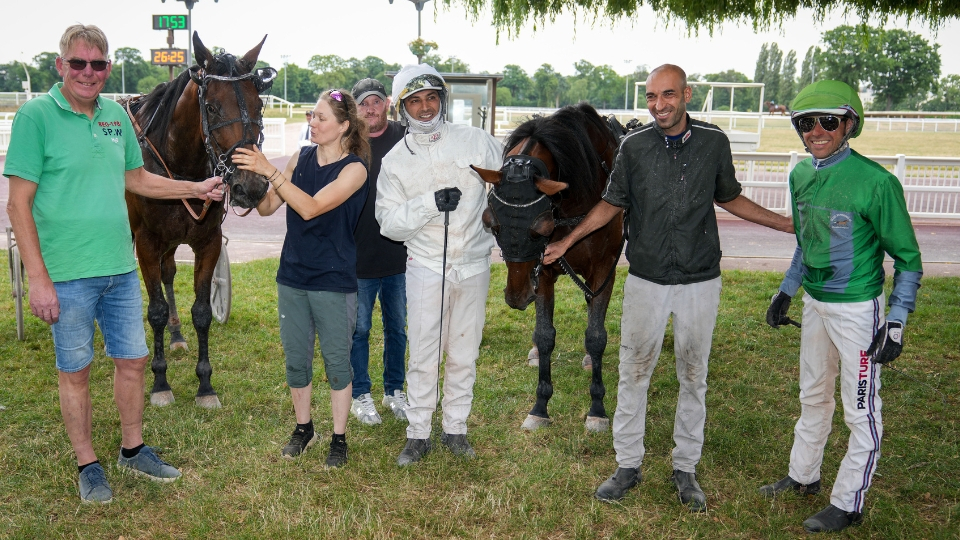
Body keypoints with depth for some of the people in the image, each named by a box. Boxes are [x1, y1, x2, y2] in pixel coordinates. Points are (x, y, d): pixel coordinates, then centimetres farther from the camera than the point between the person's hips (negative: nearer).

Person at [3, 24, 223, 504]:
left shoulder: (116, 115, 6)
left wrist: (196, 189, 12)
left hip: (121, 268, 6)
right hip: (67, 275, -5)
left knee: (133, 359, 15)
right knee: (75, 371, 9)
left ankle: (132, 449, 34)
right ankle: (88, 465, 26)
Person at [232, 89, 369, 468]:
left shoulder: (354, 168, -13)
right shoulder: (302, 158, 3)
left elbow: (310, 207, -25)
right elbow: (267, 207, 4)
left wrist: (270, 171, -29)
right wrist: (248, 179, -14)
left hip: (334, 282, -5)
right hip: (292, 277, 5)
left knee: (336, 360, 8)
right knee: (295, 359, 14)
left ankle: (339, 438, 23)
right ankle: (303, 429, 33)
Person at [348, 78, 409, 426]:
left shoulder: (405, 138, -1)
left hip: (400, 255, 2)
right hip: (358, 257, -2)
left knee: (397, 328, 16)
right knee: (358, 329, 11)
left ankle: (394, 391, 33)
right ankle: (361, 395, 28)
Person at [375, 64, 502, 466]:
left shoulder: (477, 141, -1)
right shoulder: (395, 160, -2)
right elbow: (389, 223, -7)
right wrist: (431, 203, -20)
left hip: (474, 264, 1)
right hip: (426, 266, -1)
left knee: (465, 354, 12)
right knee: (423, 355, 3)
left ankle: (456, 428, 27)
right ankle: (418, 434, 19)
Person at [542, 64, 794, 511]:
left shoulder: (714, 143, -1)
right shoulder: (634, 146, -3)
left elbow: (729, 198, 13)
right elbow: (611, 203, 8)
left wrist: (789, 224, 12)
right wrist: (568, 240, 1)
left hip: (700, 282, 1)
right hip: (647, 281, 0)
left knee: (693, 377, 9)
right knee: (633, 374, 5)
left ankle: (685, 468, 23)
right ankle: (628, 465, 19)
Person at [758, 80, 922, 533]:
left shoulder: (875, 182, -20)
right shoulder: (801, 175, 1)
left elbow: (907, 258, -13)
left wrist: (897, 322, -16)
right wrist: (787, 290, 17)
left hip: (857, 309, -7)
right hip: (814, 303, 7)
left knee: (860, 409, 6)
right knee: (813, 396, 22)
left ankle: (848, 504, 20)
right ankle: (803, 476, 40)